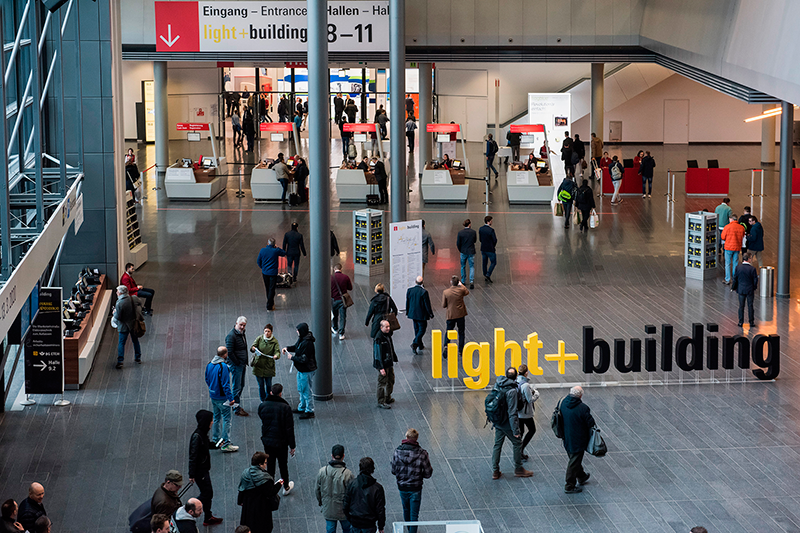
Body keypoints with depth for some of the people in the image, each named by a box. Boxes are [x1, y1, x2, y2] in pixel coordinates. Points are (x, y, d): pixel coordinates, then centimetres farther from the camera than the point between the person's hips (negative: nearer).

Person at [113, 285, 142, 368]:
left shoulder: (119, 303, -23)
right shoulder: (133, 299, -7)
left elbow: (118, 317, -20)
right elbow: (140, 302, 15)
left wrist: (115, 312, 0)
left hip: (124, 326, -5)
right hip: (134, 324, 5)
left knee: (121, 343, 4)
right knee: (135, 341, 19)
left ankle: (120, 361, 0)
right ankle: (138, 358, 30)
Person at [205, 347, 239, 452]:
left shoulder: (209, 365, 4)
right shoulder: (223, 366, -22)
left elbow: (207, 380, 16)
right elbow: (225, 384, -23)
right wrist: (230, 397, -19)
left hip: (213, 396, 8)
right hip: (222, 398, -8)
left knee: (216, 418, 19)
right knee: (226, 419, -1)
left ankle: (216, 440, 27)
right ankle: (225, 443, -1)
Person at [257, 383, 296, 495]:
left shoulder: (263, 405, -9)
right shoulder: (285, 407, -19)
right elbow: (289, 428, -15)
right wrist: (292, 445, -6)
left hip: (267, 441, 2)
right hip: (281, 442, -2)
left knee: (270, 465, 15)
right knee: (283, 465, 16)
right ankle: (286, 487, 33)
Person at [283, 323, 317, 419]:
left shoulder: (307, 343, -29)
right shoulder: (301, 339, 2)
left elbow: (304, 359, -29)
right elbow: (296, 346, 21)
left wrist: (292, 358, -17)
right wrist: (287, 348, 2)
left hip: (307, 371, -11)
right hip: (301, 370, 11)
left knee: (307, 391, 2)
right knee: (301, 390, 23)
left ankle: (309, 411, 13)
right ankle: (302, 408, 38)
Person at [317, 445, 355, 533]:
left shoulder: (322, 471, -14)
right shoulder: (348, 474, -26)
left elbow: (318, 490, -1)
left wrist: (320, 502, 18)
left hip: (328, 510, 3)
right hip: (344, 510, -3)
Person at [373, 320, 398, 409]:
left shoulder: (388, 335, 4)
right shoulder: (378, 339, -24)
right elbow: (378, 354, -23)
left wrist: (394, 359, 20)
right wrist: (381, 368, -24)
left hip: (389, 363, 9)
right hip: (382, 365, -9)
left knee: (391, 381, 20)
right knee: (382, 383, -1)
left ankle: (388, 398, 37)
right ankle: (381, 402, 9)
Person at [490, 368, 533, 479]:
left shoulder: (498, 384, -3)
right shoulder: (512, 391, -25)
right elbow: (512, 412, -24)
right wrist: (515, 430, -20)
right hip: (507, 422, -7)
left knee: (497, 444, 15)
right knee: (517, 443, 12)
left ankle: (495, 471, 19)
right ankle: (518, 469, 22)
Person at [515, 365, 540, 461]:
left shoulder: (515, 382, -3)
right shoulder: (525, 385, -25)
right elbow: (530, 399, -19)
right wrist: (536, 393, -3)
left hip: (516, 412, 7)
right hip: (525, 413, -7)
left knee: (520, 431, 18)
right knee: (532, 430, 13)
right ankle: (521, 449, 5)